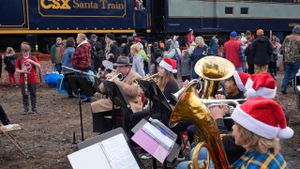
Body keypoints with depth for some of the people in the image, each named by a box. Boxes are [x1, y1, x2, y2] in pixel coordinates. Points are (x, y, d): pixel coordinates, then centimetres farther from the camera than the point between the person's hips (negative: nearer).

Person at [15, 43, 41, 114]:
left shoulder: (33, 58, -1)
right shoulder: (19, 59, 3)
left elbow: (39, 66, -11)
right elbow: (17, 69, 5)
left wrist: (32, 61, -23)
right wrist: (22, 71, -15)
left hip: (33, 80, -1)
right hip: (23, 81, 1)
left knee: (33, 94, 7)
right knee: (25, 95, 4)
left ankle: (34, 108, 16)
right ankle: (26, 109, 11)